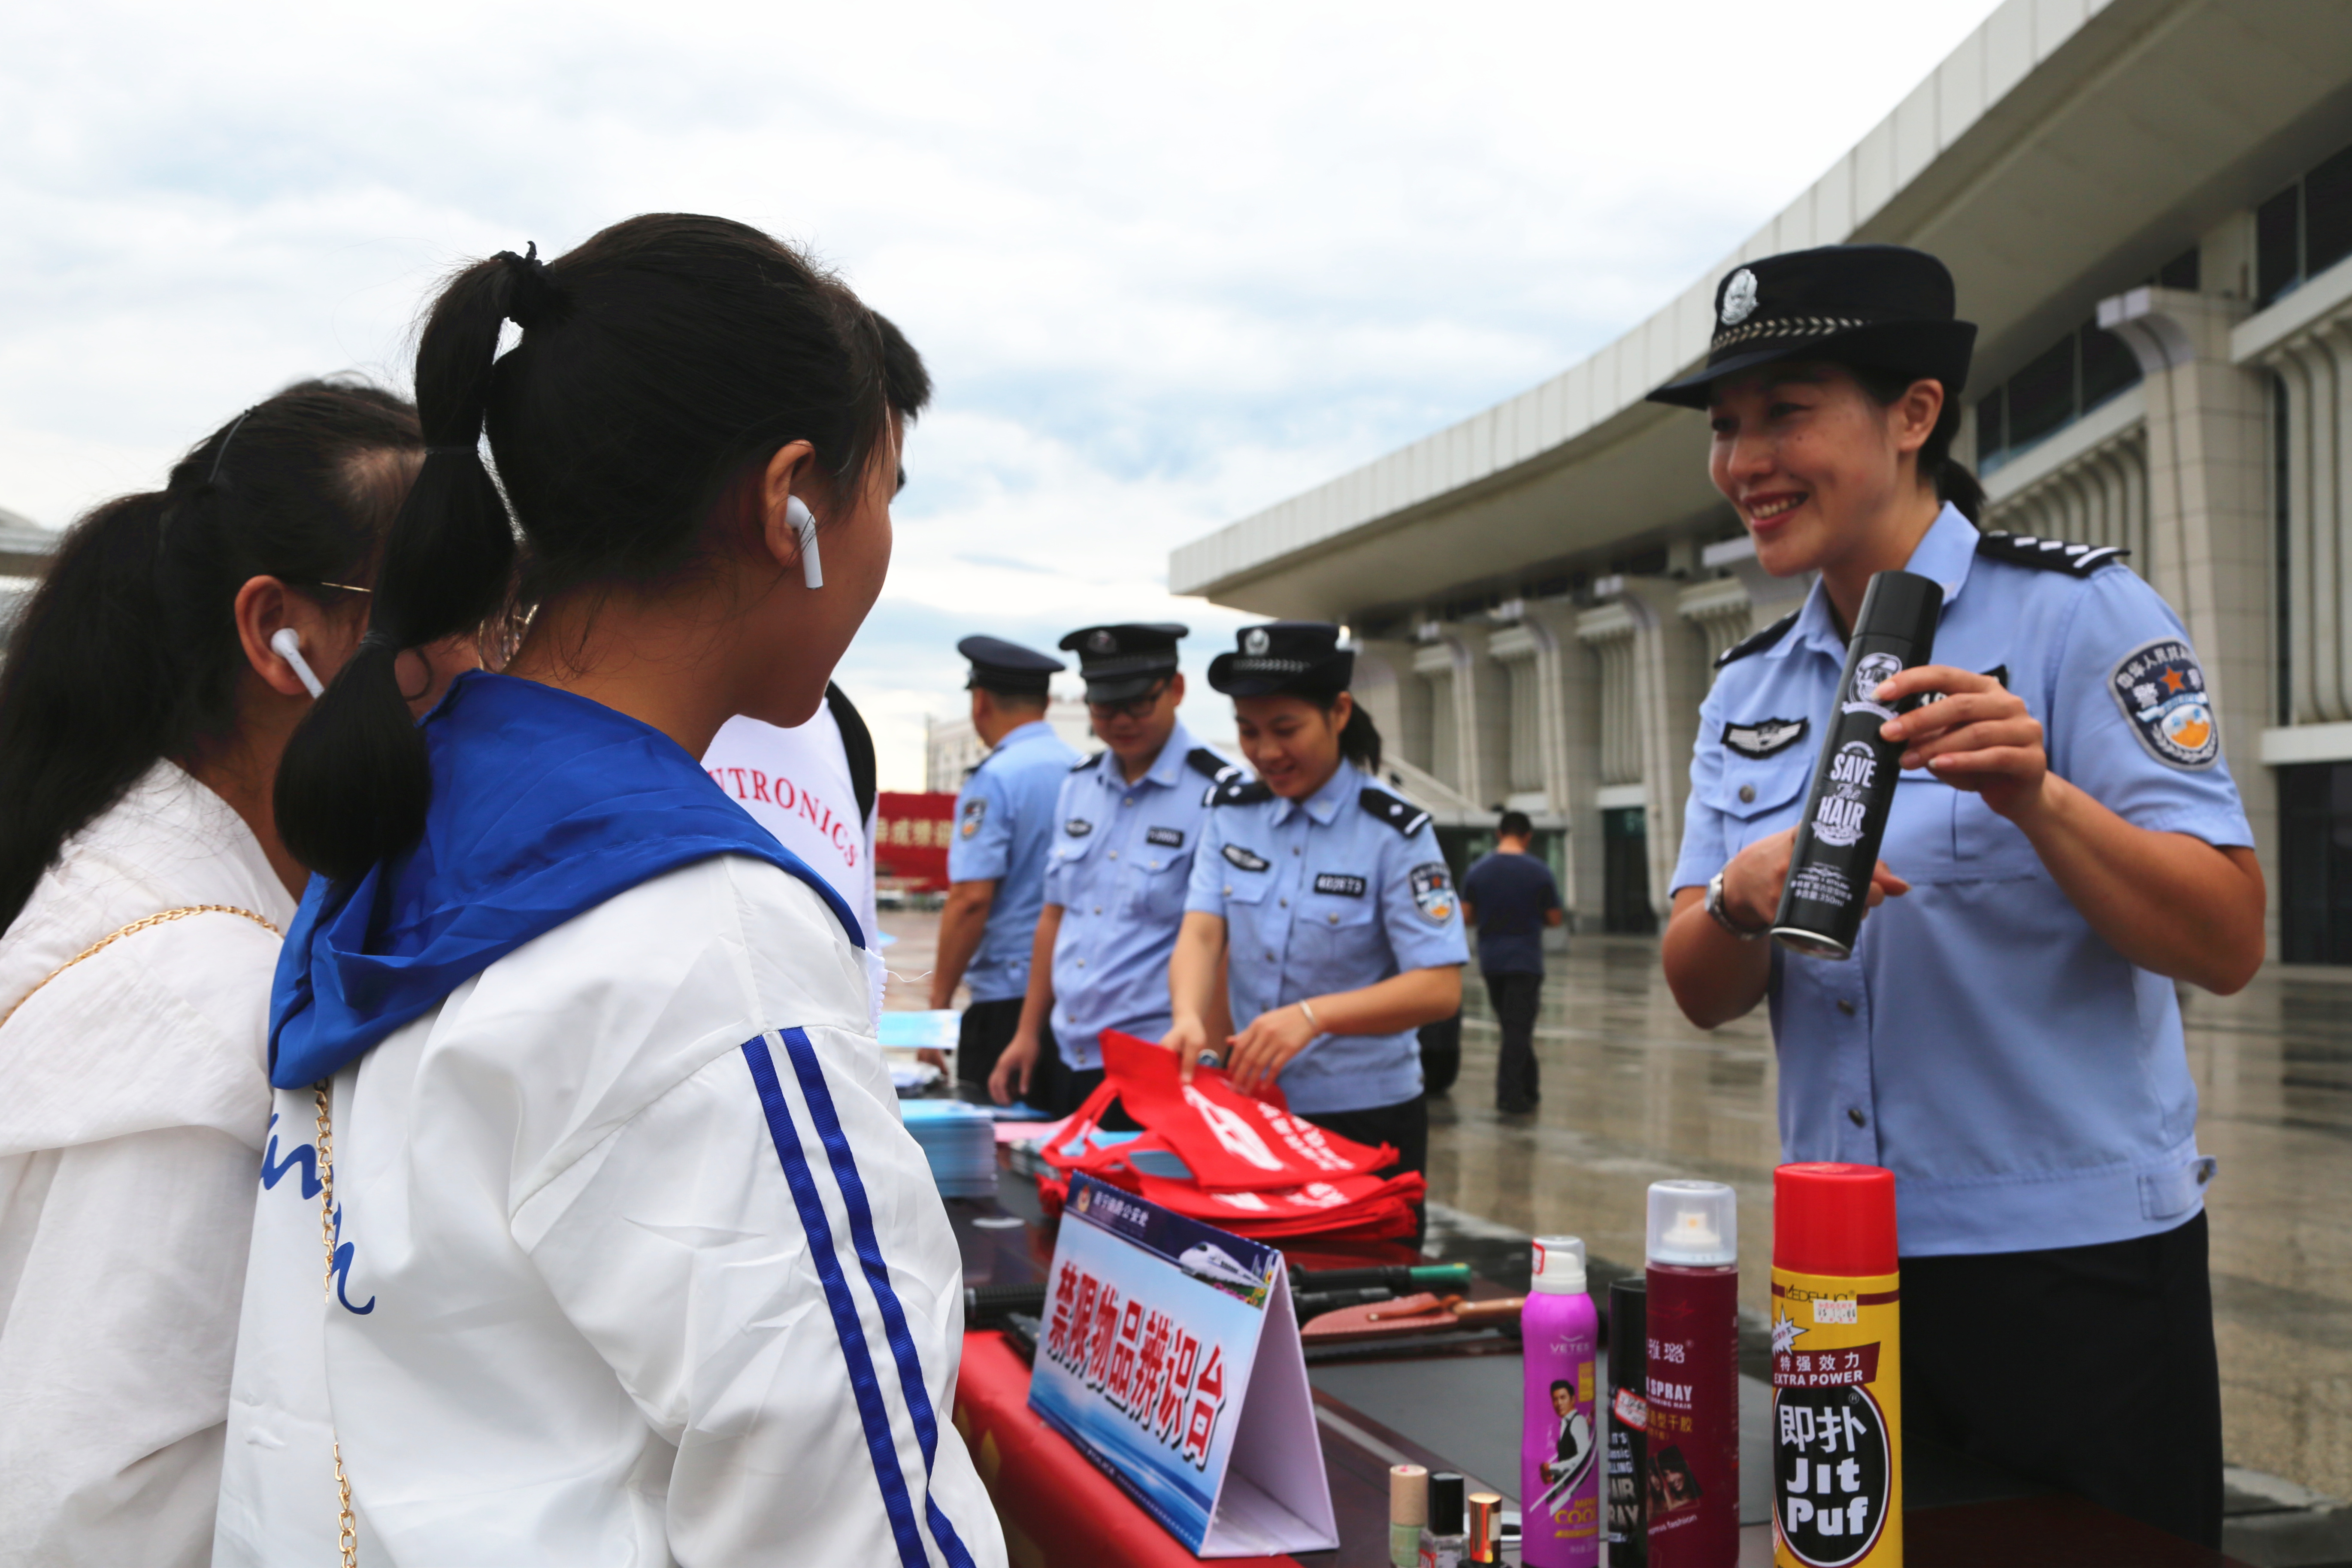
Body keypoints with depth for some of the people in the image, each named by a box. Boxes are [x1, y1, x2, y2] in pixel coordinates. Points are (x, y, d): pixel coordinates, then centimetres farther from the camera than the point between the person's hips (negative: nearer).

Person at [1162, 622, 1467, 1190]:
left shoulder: (1395, 832, -12)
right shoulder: (1232, 812, 3)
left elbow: (1440, 988, -19)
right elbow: (1201, 934, -7)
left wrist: (1313, 1015, -32)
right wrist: (1189, 1019, -28)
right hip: (1251, 1108, 4)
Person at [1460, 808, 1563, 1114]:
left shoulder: (1477, 870, 0)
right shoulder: (1539, 872, -8)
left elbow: (1466, 917, 1)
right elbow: (1555, 919, -3)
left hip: (1491, 960, 4)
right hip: (1525, 960, -4)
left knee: (1512, 1027, 15)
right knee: (1519, 1028, -1)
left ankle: (1529, 1088, 22)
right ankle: (1509, 1094, -4)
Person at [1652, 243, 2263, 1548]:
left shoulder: (2079, 616, -9)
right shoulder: (1750, 691, 7)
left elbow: (2226, 946, -15)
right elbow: (1701, 995, 1)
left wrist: (2033, 798, -31)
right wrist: (1746, 896, -20)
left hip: (2074, 1274, -5)